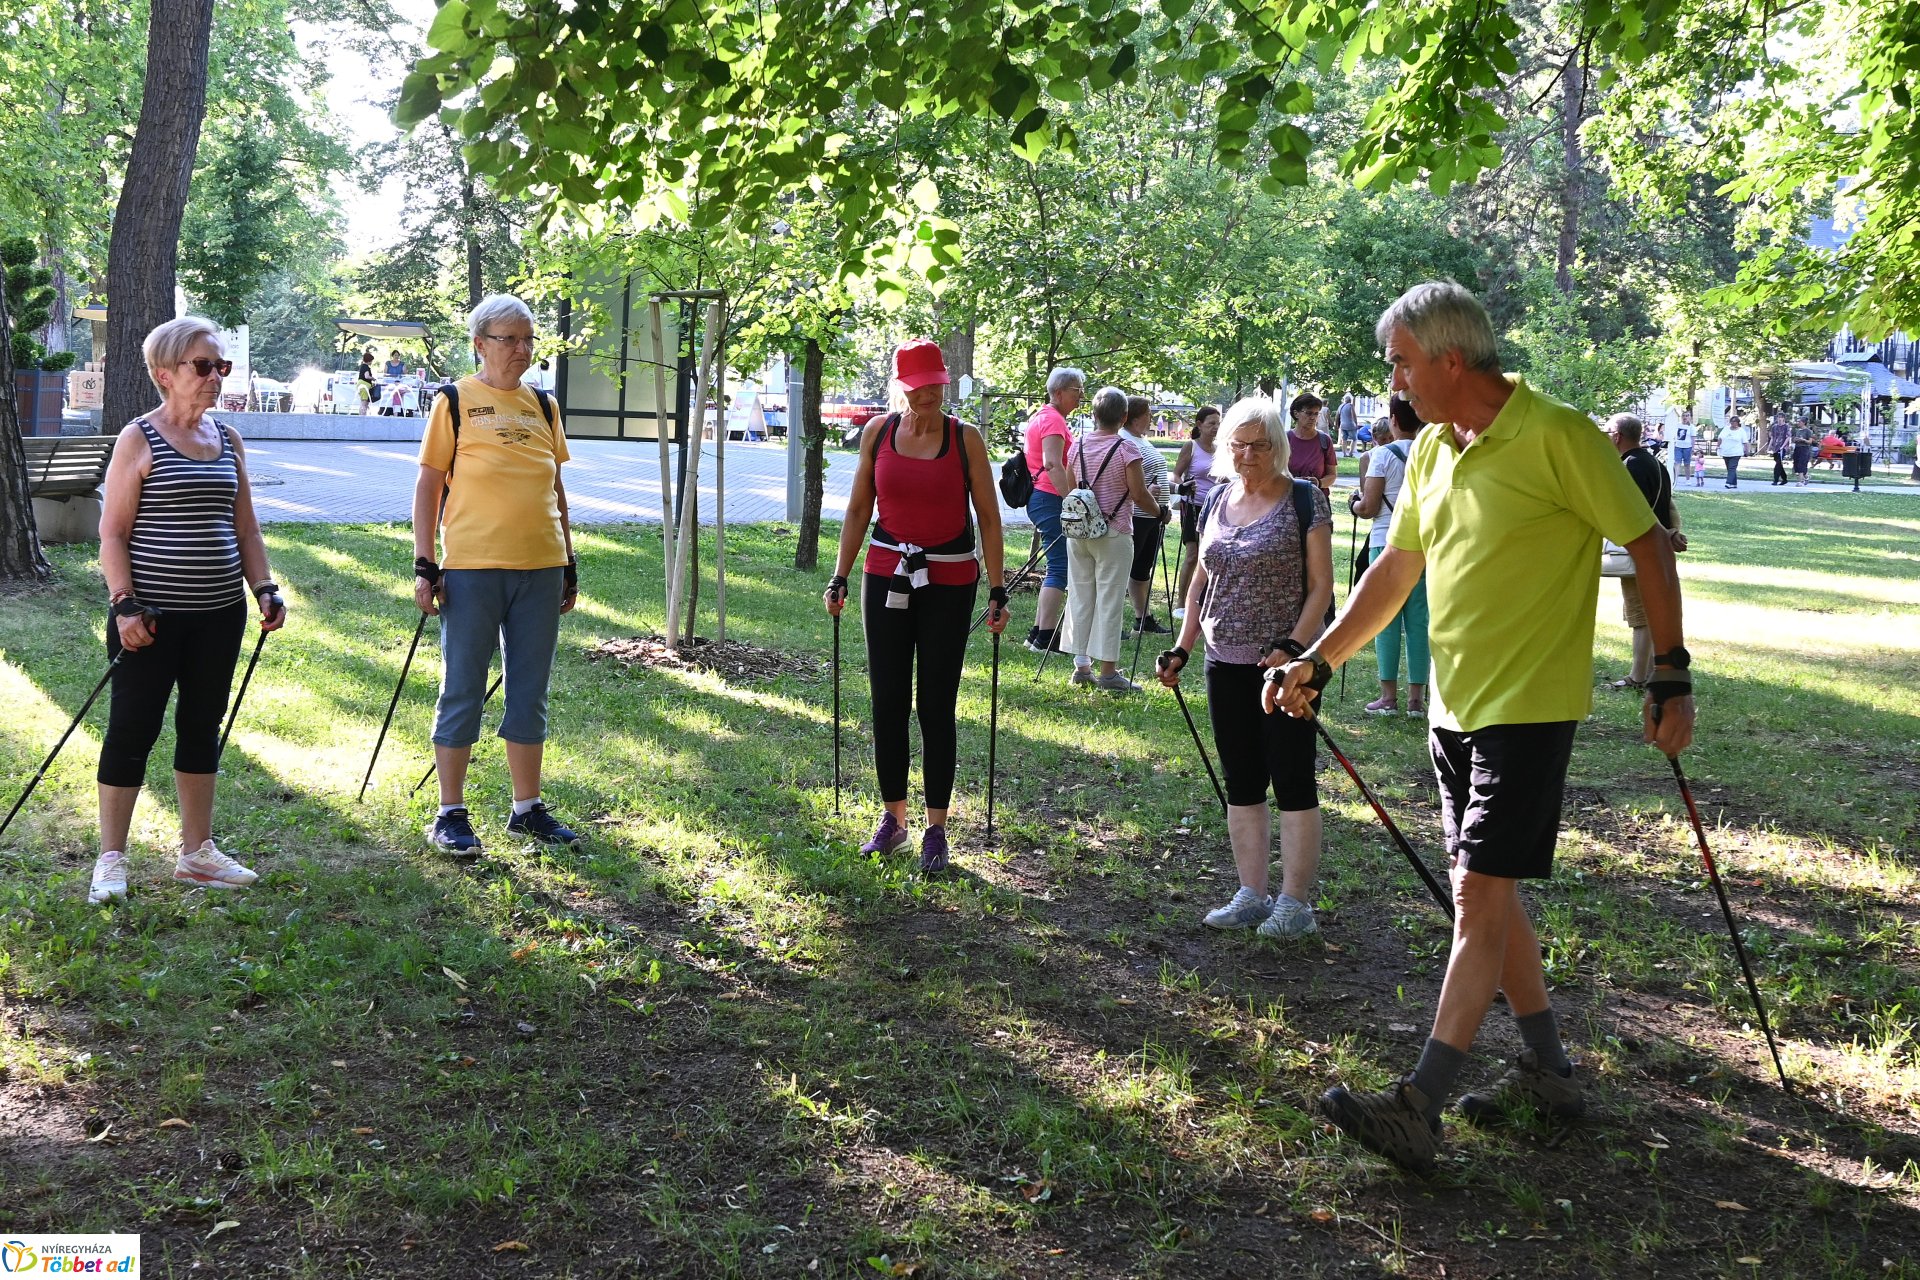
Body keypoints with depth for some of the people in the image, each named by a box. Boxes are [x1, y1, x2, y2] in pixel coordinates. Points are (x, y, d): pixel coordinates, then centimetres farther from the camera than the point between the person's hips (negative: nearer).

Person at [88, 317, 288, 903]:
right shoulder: (139, 439, -6)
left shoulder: (228, 439, 11)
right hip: (153, 616, -6)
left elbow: (245, 527, 16)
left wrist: (264, 588, 6)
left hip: (219, 614, 6)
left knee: (202, 728, 12)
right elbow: (112, 533, -8)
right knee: (132, 730, -1)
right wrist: (124, 603, -16)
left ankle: (197, 853, 23)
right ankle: (110, 860, 8)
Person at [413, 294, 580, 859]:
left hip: (541, 568, 5)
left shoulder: (543, 406, 13)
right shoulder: (455, 402, -1)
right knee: (462, 693, 1)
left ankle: (527, 809, 21)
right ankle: (450, 815, 10)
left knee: (531, 692, 11)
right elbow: (428, 484, -2)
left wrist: (569, 565, 16)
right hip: (472, 569, -5)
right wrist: (424, 566, -8)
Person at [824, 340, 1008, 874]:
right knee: (888, 702, 6)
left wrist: (997, 591, -6)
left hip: (949, 584, -2)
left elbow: (988, 516, -2)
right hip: (885, 578, 3)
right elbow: (859, 509, 9)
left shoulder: (965, 438, -5)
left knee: (936, 707, 1)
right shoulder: (878, 432, 2)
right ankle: (892, 818, 20)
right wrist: (839, 577, 6)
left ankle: (936, 829, 10)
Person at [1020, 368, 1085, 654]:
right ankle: (1045, 637, -10)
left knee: (1057, 568, 13)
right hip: (1051, 499, -10)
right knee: (1060, 568, -9)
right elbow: (1053, 464, -24)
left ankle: (1038, 633, 13)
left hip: (1039, 498, 10)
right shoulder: (1054, 419, -13)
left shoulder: (1041, 416, 19)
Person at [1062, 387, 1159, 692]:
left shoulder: (1078, 445, 3)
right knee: (1110, 599, -1)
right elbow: (1139, 495, -11)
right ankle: (1108, 671, 0)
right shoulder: (1126, 449, -12)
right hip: (1113, 533, -5)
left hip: (1078, 530, 5)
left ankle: (1081, 667, 13)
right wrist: (1160, 509, 8)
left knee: (1080, 596, 10)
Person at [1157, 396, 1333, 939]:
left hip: (1283, 664, -6)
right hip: (1226, 664, 6)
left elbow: (1321, 585, -9)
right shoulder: (1218, 500, 11)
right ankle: (1251, 895, 18)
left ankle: (1295, 903, 6)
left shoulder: (1305, 500, -6)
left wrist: (1292, 647, -21)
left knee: (1292, 782, -1)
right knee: (1241, 784, 10)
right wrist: (1181, 649, 11)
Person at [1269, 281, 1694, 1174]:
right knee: (1486, 894, 13)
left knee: (1479, 895, -10)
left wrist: (1670, 677, -8)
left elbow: (1647, 546, -9)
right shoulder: (1431, 450, 9)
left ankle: (1418, 1108, -11)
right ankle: (1549, 1072, 28)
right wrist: (1317, 662, 12)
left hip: (1529, 706, -8)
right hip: (1454, 702, 9)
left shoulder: (1558, 437, -14)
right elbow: (1395, 569, 16)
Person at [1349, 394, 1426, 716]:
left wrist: (1354, 503, 13)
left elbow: (1369, 508, -8)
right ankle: (1416, 698, 9)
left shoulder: (1383, 455, -7)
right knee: (1419, 620, 6)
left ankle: (1389, 696, 3)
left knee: (1387, 619, 2)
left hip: (1386, 543, -4)